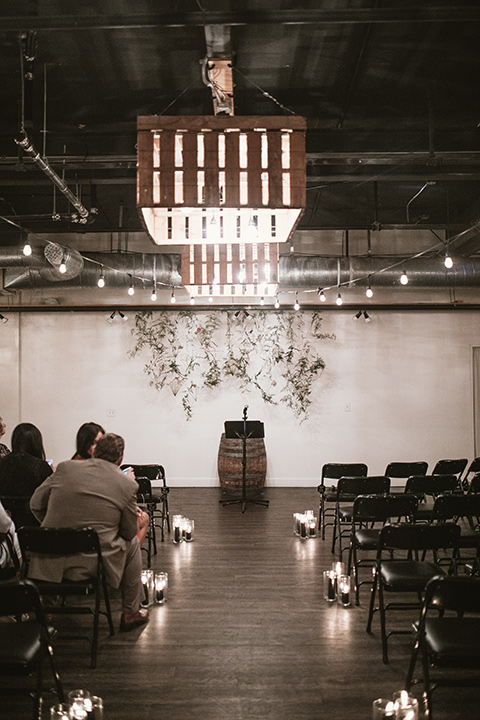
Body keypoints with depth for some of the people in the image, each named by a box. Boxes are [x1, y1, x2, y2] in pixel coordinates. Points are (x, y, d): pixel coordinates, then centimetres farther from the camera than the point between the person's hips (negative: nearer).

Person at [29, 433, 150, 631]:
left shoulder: (65, 468, 1)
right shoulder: (127, 485, -6)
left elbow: (36, 505, 9)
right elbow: (129, 533, 5)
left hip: (49, 564, 3)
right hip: (92, 566, -3)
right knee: (133, 543, 24)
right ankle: (131, 613, 34)